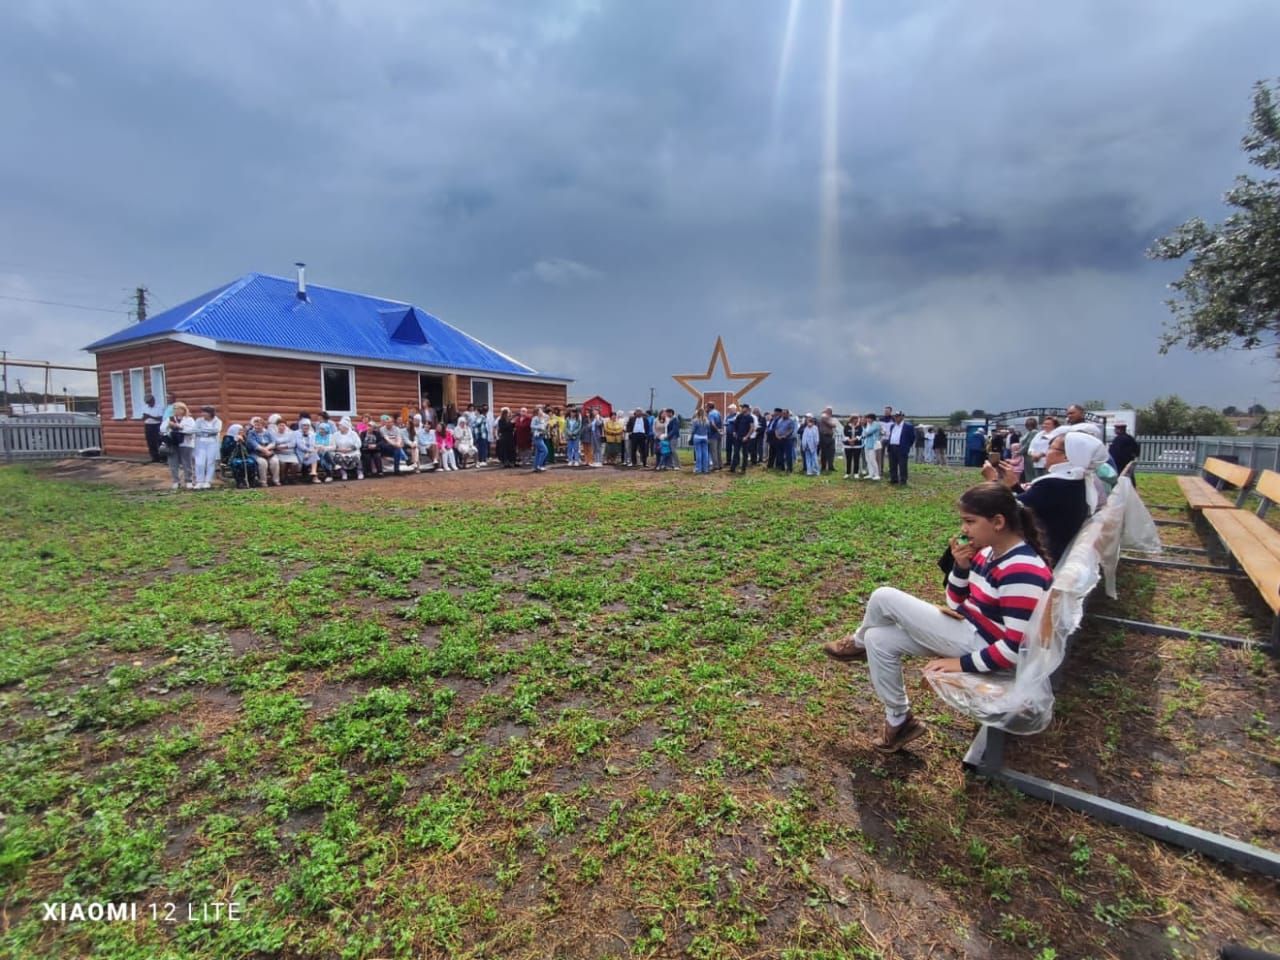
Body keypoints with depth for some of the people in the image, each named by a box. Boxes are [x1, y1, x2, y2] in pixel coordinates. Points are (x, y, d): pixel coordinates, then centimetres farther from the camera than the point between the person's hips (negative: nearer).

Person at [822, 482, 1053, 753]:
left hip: (979, 646, -9)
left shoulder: (1022, 571, -24)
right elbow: (957, 603, 10)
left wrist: (963, 663, -19)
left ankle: (858, 643, 19)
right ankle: (899, 720, 18)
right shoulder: (988, 552, 3)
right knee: (879, 639, 5)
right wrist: (961, 566, -7)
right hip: (969, 632, 9)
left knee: (884, 598, -13)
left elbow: (1015, 647, -26)